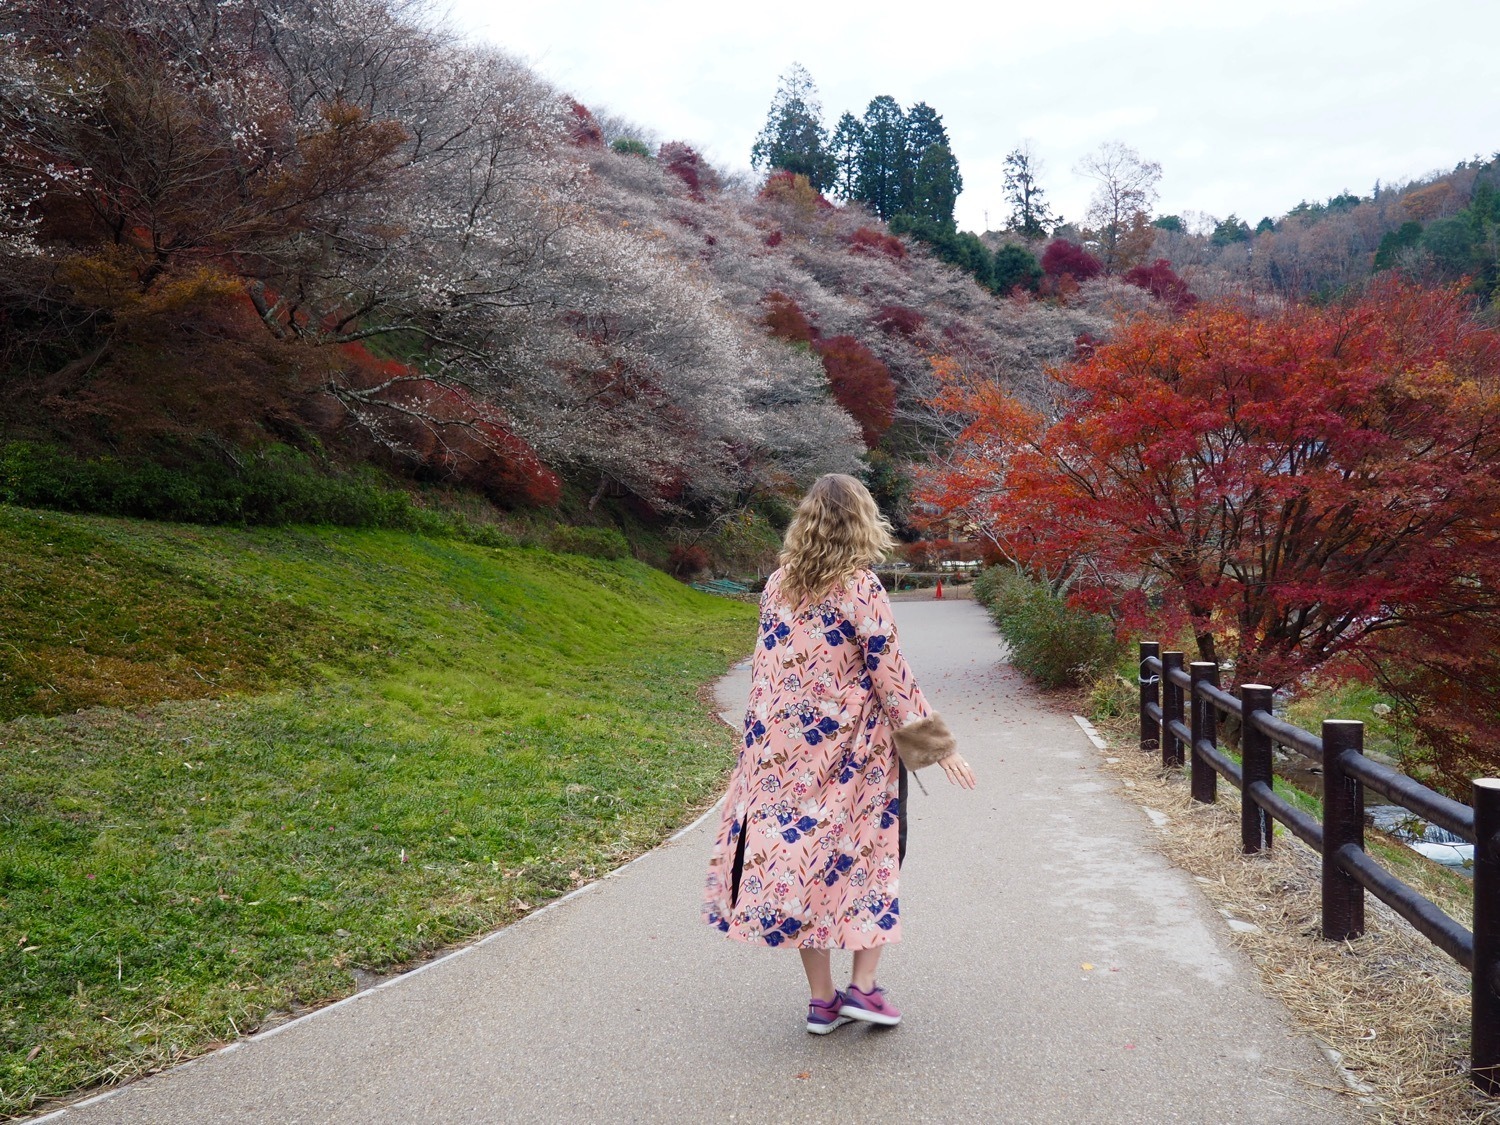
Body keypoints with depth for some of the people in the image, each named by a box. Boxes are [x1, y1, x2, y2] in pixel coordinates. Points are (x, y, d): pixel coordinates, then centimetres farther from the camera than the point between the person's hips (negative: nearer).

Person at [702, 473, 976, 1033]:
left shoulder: (777, 585, 4)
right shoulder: (859, 587, -11)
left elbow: (764, 667, 11)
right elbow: (891, 675, -12)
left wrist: (762, 737, 21)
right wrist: (937, 745, -6)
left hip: (782, 751, 5)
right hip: (851, 751, -4)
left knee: (797, 849, 9)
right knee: (870, 853, 12)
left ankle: (821, 1000, 16)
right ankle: (862, 986, 10)